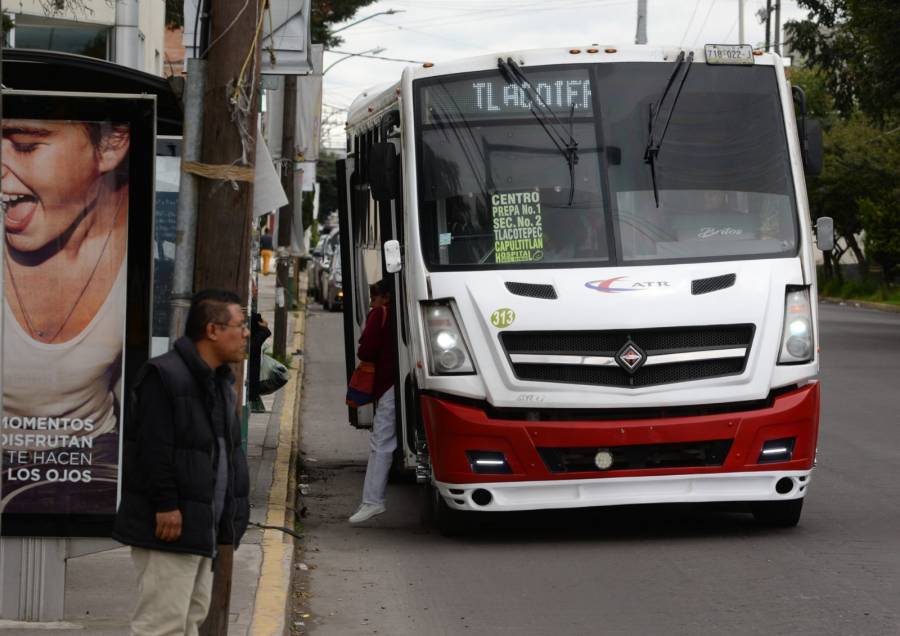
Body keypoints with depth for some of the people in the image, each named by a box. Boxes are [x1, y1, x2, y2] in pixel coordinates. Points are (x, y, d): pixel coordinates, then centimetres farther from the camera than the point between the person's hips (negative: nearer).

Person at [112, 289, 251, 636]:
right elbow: (154, 449, -21)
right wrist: (166, 505, -23)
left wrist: (230, 514, 17)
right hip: (170, 526, -10)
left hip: (203, 526, 10)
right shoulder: (164, 376, -16)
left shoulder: (220, 382, 16)